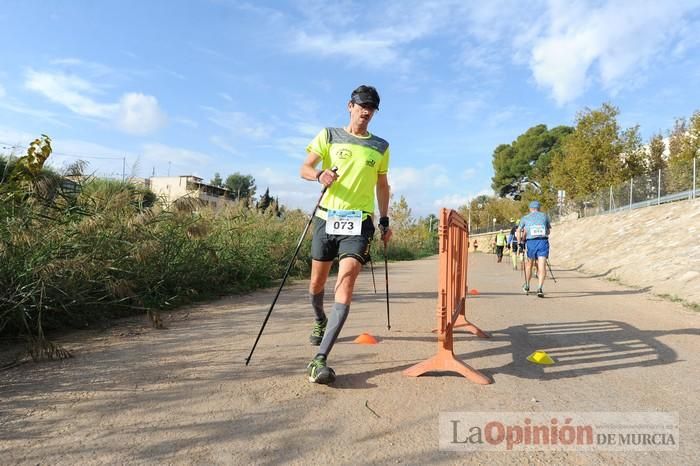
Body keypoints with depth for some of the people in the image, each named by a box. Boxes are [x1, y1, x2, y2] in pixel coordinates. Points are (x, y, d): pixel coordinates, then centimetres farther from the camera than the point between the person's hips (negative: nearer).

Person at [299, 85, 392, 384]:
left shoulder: (381, 147, 12)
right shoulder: (329, 136, 7)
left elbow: (382, 186, 20)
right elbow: (304, 169, 1)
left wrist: (385, 220, 15)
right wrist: (319, 174, -21)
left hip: (359, 222, 0)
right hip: (327, 217, 1)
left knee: (346, 282, -19)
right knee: (317, 281, 10)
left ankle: (320, 360, -22)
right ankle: (320, 322, 44)